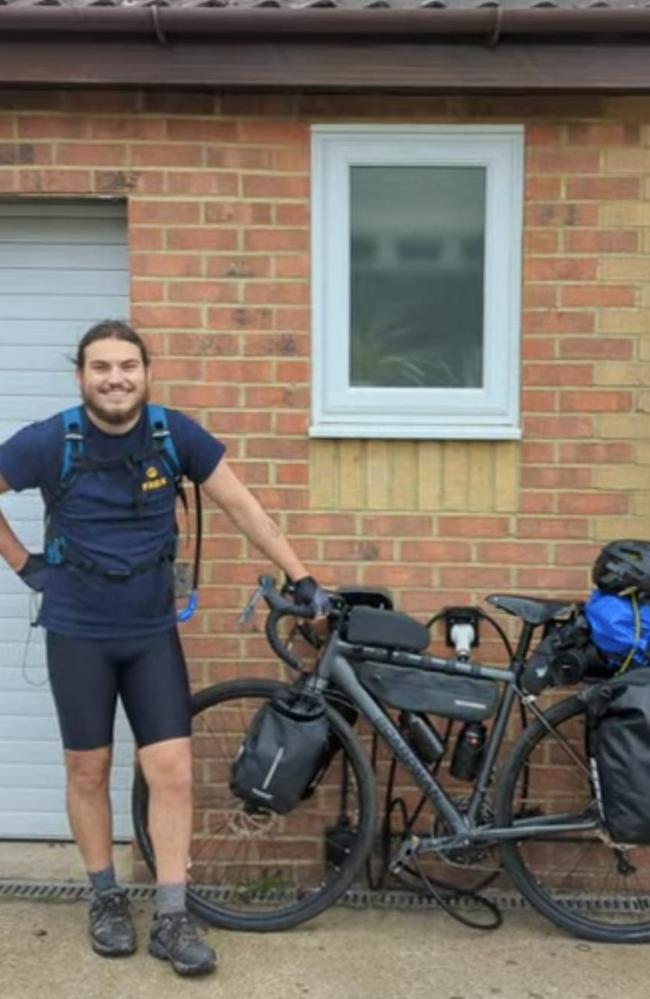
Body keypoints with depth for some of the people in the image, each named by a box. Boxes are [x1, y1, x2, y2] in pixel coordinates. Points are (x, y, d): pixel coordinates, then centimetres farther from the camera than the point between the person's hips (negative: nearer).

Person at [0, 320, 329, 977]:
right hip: (78, 634, -1)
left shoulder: (175, 434, -8)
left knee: (172, 770, -2)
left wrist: (301, 578, -4)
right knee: (88, 769, 10)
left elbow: (240, 505, -2)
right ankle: (105, 898, 30)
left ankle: (171, 919, 10)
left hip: (153, 632, 1)